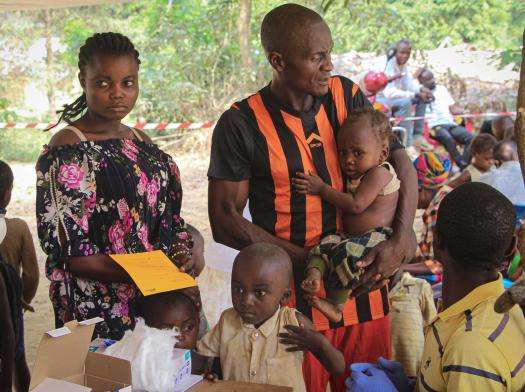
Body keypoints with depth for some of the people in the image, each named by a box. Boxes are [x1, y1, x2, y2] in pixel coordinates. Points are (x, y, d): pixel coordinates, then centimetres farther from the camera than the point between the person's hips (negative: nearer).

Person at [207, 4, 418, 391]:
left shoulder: (346, 95, 2)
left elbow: (400, 162, 3)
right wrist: (310, 260, -17)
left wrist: (401, 240, -14)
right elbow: (225, 222, -10)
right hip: (293, 299, -4)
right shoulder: (241, 124, -10)